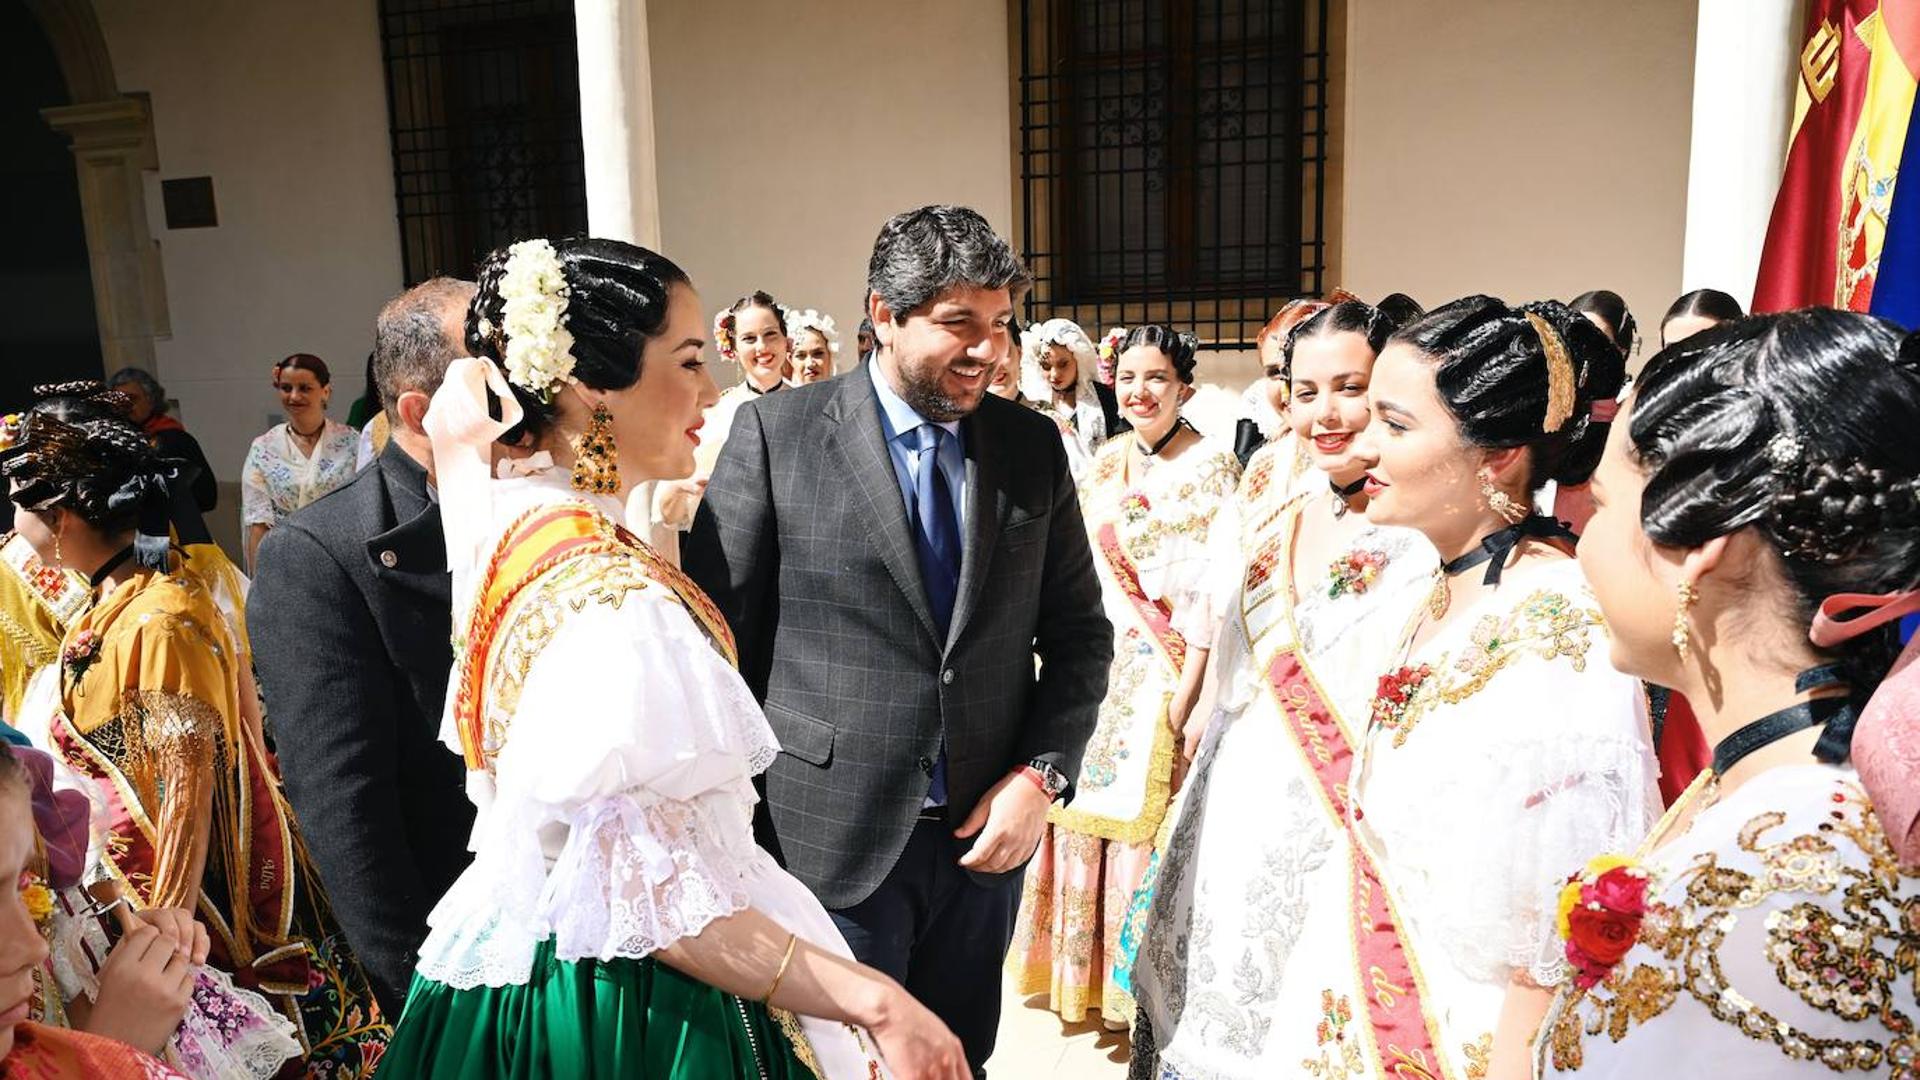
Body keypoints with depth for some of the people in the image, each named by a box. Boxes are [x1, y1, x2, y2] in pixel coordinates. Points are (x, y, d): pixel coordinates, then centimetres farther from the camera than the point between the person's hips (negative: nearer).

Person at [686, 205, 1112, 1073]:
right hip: (830, 839, -3)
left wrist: (1041, 774, -5)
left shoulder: (1034, 445, 3)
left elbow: (1080, 632, 7)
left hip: (985, 832, 4)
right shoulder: (776, 434, -7)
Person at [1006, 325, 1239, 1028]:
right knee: (1091, 809, 14)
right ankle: (1089, 966, 35)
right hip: (1101, 666, 6)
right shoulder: (1105, 462, 8)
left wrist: (1185, 696, -20)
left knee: (1146, 811, 3)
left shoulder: (1211, 467, -11)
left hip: (1167, 671, -6)